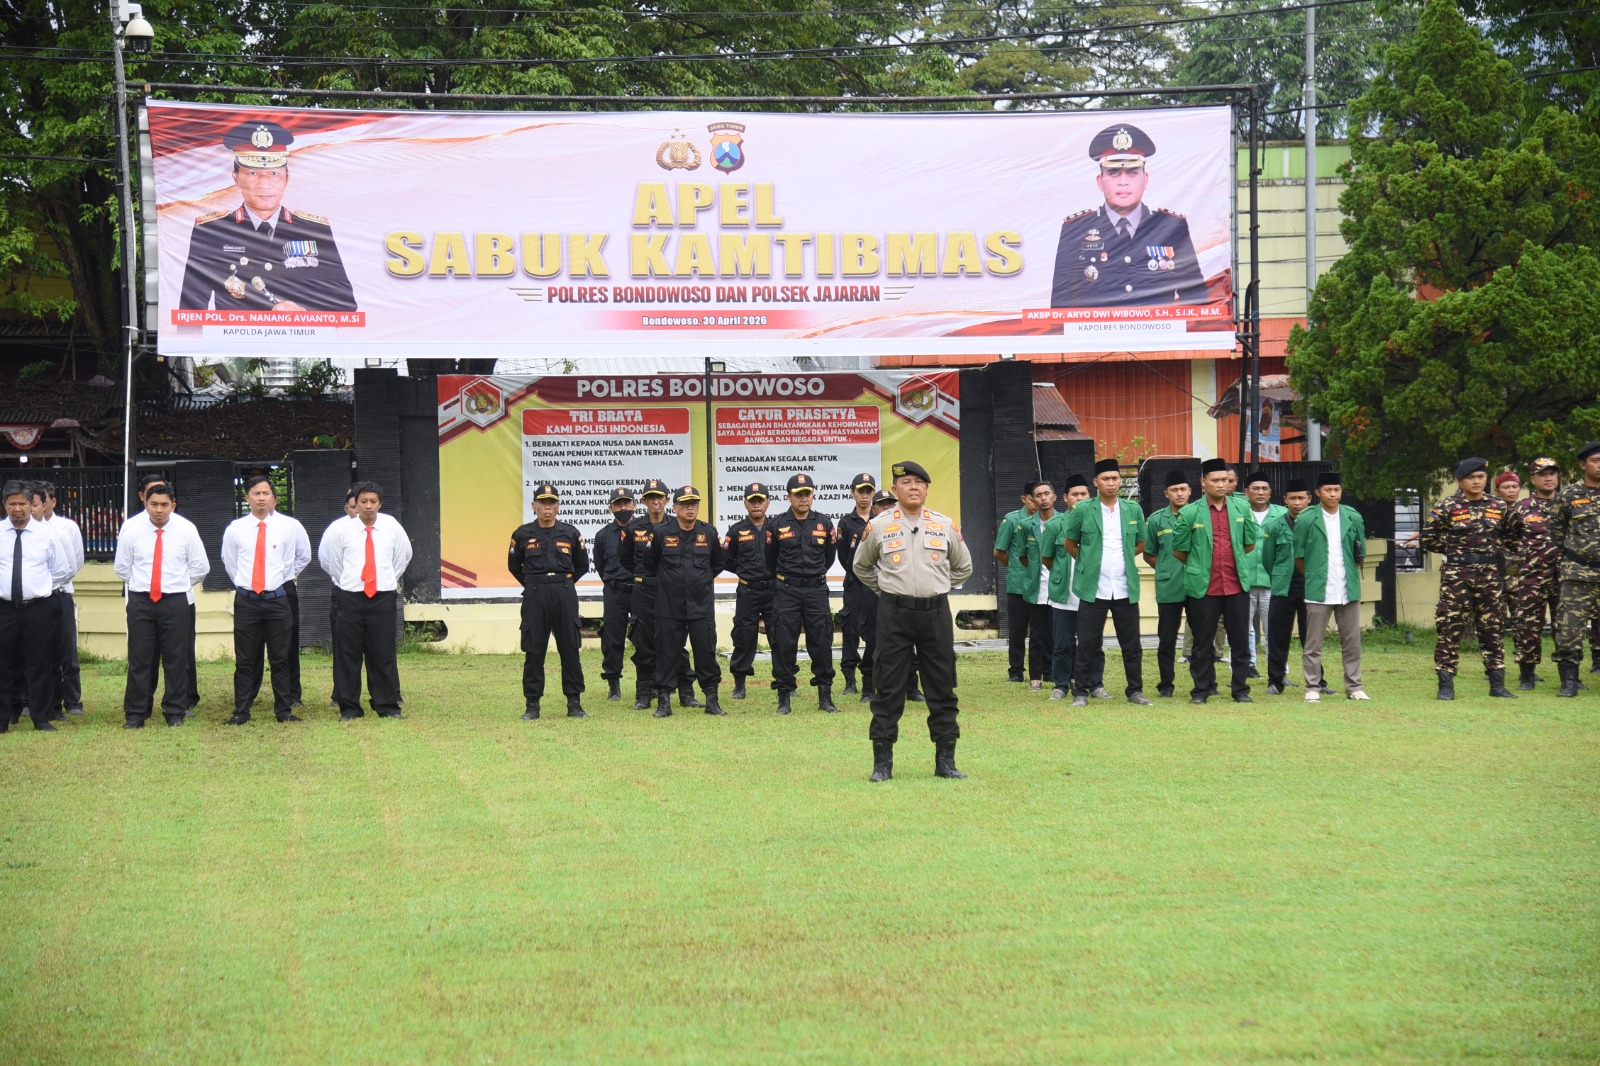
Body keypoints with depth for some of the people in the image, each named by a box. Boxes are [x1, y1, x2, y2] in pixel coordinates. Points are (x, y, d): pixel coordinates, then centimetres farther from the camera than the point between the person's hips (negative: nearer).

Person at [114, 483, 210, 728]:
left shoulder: (186, 529, -2)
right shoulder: (131, 529, -2)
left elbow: (201, 567, 7)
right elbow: (121, 567, 10)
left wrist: (180, 585, 9)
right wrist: (140, 584, 11)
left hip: (175, 600, 0)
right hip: (140, 601, 0)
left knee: (176, 659, 3)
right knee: (139, 659, 1)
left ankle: (175, 712, 12)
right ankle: (135, 714, 7)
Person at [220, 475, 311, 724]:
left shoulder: (290, 527, 0)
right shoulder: (235, 529, 1)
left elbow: (304, 556, 17)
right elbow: (229, 561, 18)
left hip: (277, 599, 0)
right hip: (246, 599, 0)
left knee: (280, 659, 3)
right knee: (245, 660, 2)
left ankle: (284, 711, 8)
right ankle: (241, 712, 6)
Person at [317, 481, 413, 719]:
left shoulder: (391, 527, 2)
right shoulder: (340, 528, -3)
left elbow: (404, 554, 21)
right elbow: (326, 558, 12)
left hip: (384, 598, 1)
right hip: (350, 598, -1)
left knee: (384, 655, 3)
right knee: (348, 655, 2)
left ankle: (388, 706, 11)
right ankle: (349, 707, 9)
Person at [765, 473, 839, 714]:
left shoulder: (824, 523, 5)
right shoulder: (777, 525, 0)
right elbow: (770, 559, 12)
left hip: (817, 589, 1)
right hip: (786, 592, -1)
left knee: (821, 643, 1)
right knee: (784, 643, -2)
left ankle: (825, 696, 9)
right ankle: (784, 698, 5)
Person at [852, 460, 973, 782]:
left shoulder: (945, 525, 5)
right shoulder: (879, 526, 1)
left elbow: (963, 567, 19)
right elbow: (861, 566, 16)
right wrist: (886, 590, 11)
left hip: (935, 612, 2)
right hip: (894, 613, -2)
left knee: (942, 687, 5)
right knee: (888, 688, 0)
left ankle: (945, 760, 12)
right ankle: (882, 763, 5)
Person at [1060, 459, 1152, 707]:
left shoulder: (1133, 511, 7)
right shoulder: (1082, 511, -1)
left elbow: (1140, 544, 20)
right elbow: (1069, 543, 11)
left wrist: (1122, 558, 13)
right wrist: (1087, 562, 11)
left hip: (1125, 589, 2)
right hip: (1094, 589, -2)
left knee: (1132, 645, 6)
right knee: (1087, 644, 0)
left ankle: (1135, 691, 16)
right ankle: (1080, 692, 8)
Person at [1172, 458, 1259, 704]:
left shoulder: (1242, 508, 5)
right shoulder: (1190, 513, -4)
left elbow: (1250, 544, 16)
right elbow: (1179, 551, 5)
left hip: (1236, 586, 2)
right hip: (1204, 588, -2)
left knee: (1240, 641, 6)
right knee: (1203, 643, 5)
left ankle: (1241, 689, 15)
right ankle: (1201, 689, 14)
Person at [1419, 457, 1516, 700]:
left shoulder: (1499, 506, 6)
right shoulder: (1446, 507, -4)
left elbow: (1508, 533, 22)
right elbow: (1427, 540, 3)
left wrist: (1495, 551, 9)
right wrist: (1453, 550, 4)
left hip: (1491, 576, 3)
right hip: (1457, 576, -3)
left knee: (1494, 629, 7)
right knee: (1450, 630, -4)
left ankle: (1497, 684, 14)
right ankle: (1446, 685, 1)